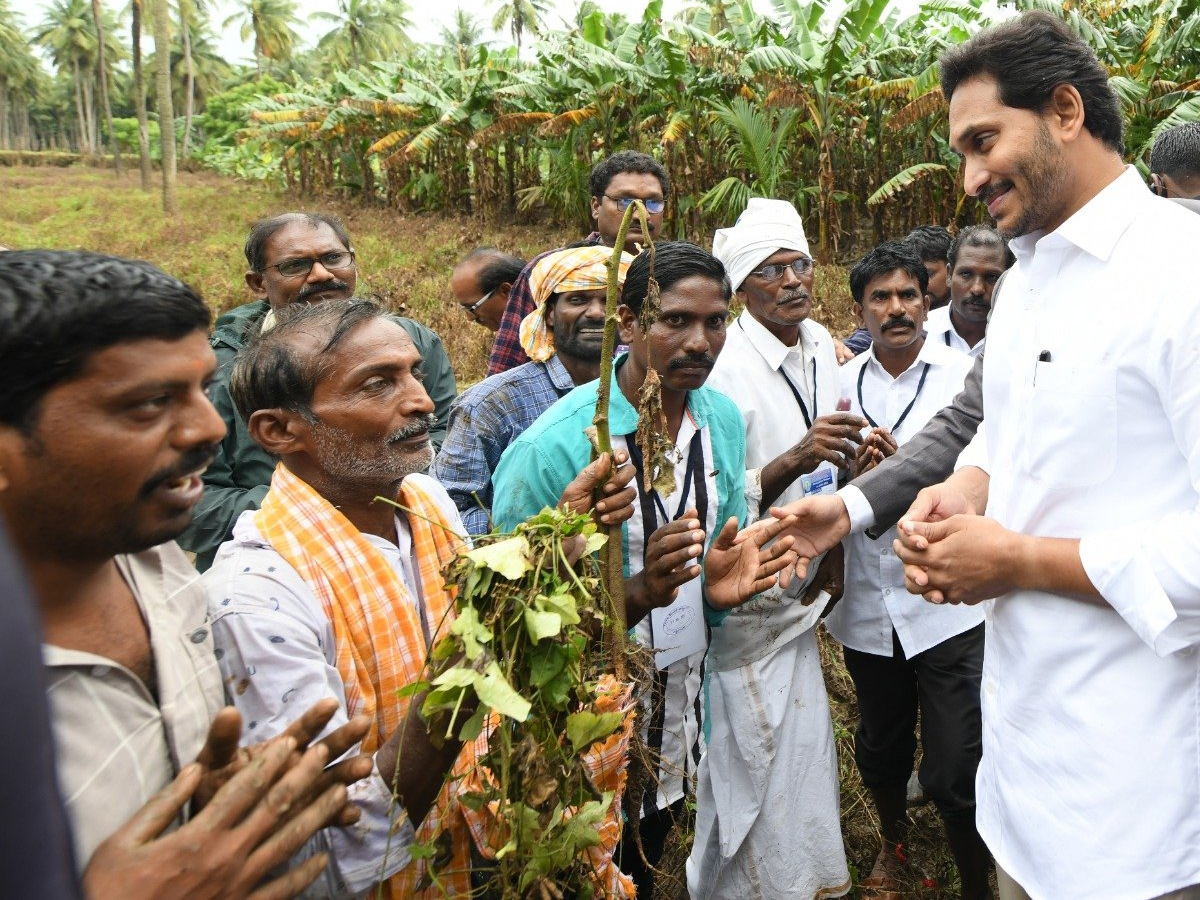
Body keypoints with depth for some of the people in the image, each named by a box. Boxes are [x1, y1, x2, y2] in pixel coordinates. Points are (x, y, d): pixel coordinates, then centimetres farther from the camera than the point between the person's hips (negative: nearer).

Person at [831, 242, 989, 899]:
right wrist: (852, 469, -11)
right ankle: (892, 845, 50)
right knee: (880, 748, 22)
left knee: (956, 774, -2)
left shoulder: (966, 375, -6)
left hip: (949, 605, -3)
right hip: (869, 605, 4)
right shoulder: (842, 384, 4)